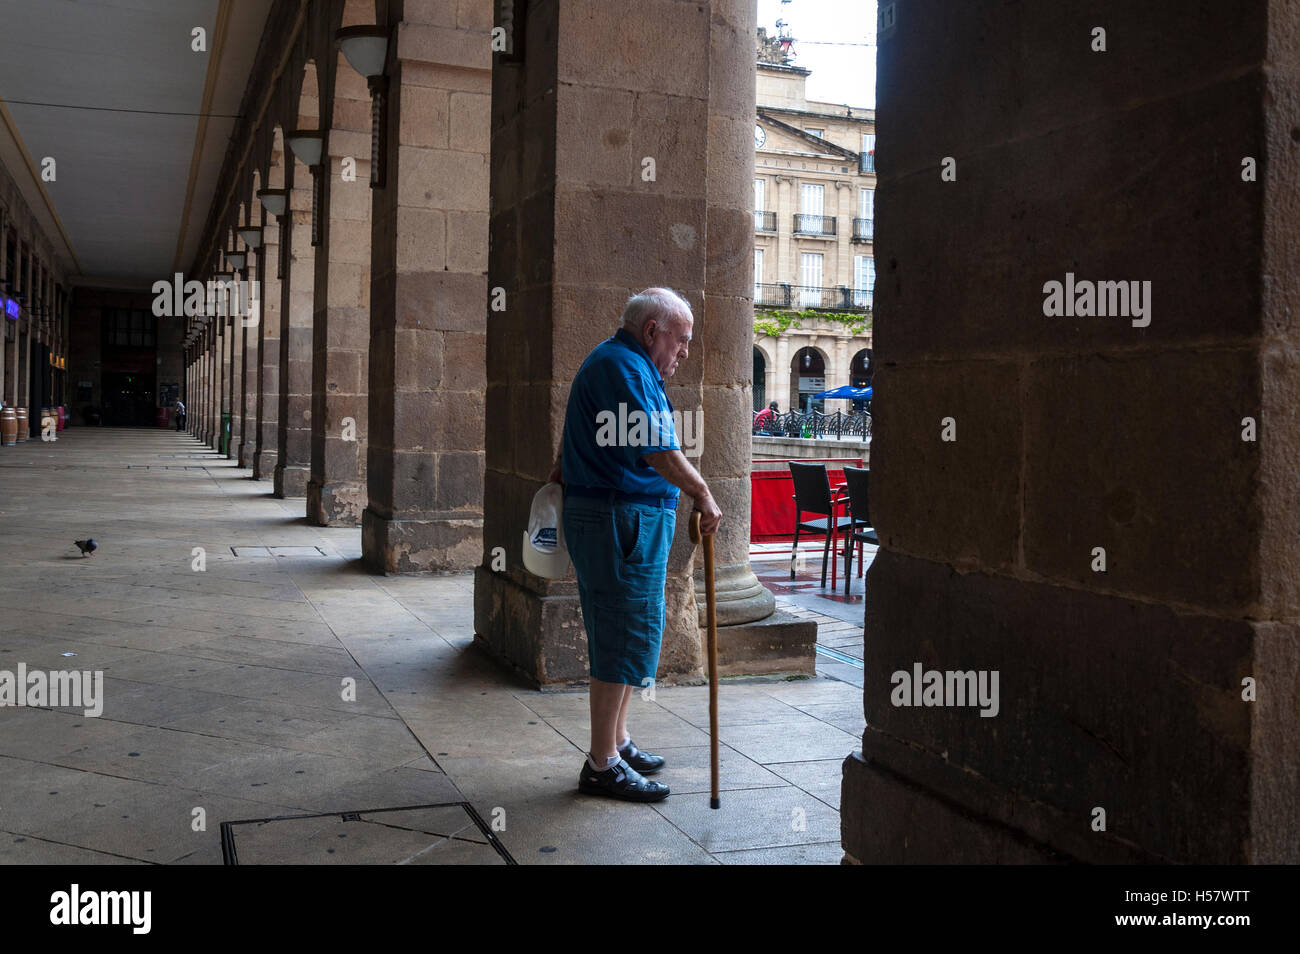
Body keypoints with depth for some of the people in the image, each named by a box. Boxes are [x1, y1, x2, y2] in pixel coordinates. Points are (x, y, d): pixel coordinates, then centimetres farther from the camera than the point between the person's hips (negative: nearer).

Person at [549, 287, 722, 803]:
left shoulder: (619, 363, 19)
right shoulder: (623, 367, -16)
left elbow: (575, 431, 32)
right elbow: (659, 452, -23)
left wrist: (562, 469, 41)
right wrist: (704, 497, -13)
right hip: (621, 519, -11)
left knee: (626, 633, 17)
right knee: (625, 638, -6)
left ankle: (617, 742, 27)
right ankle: (602, 765, 1)